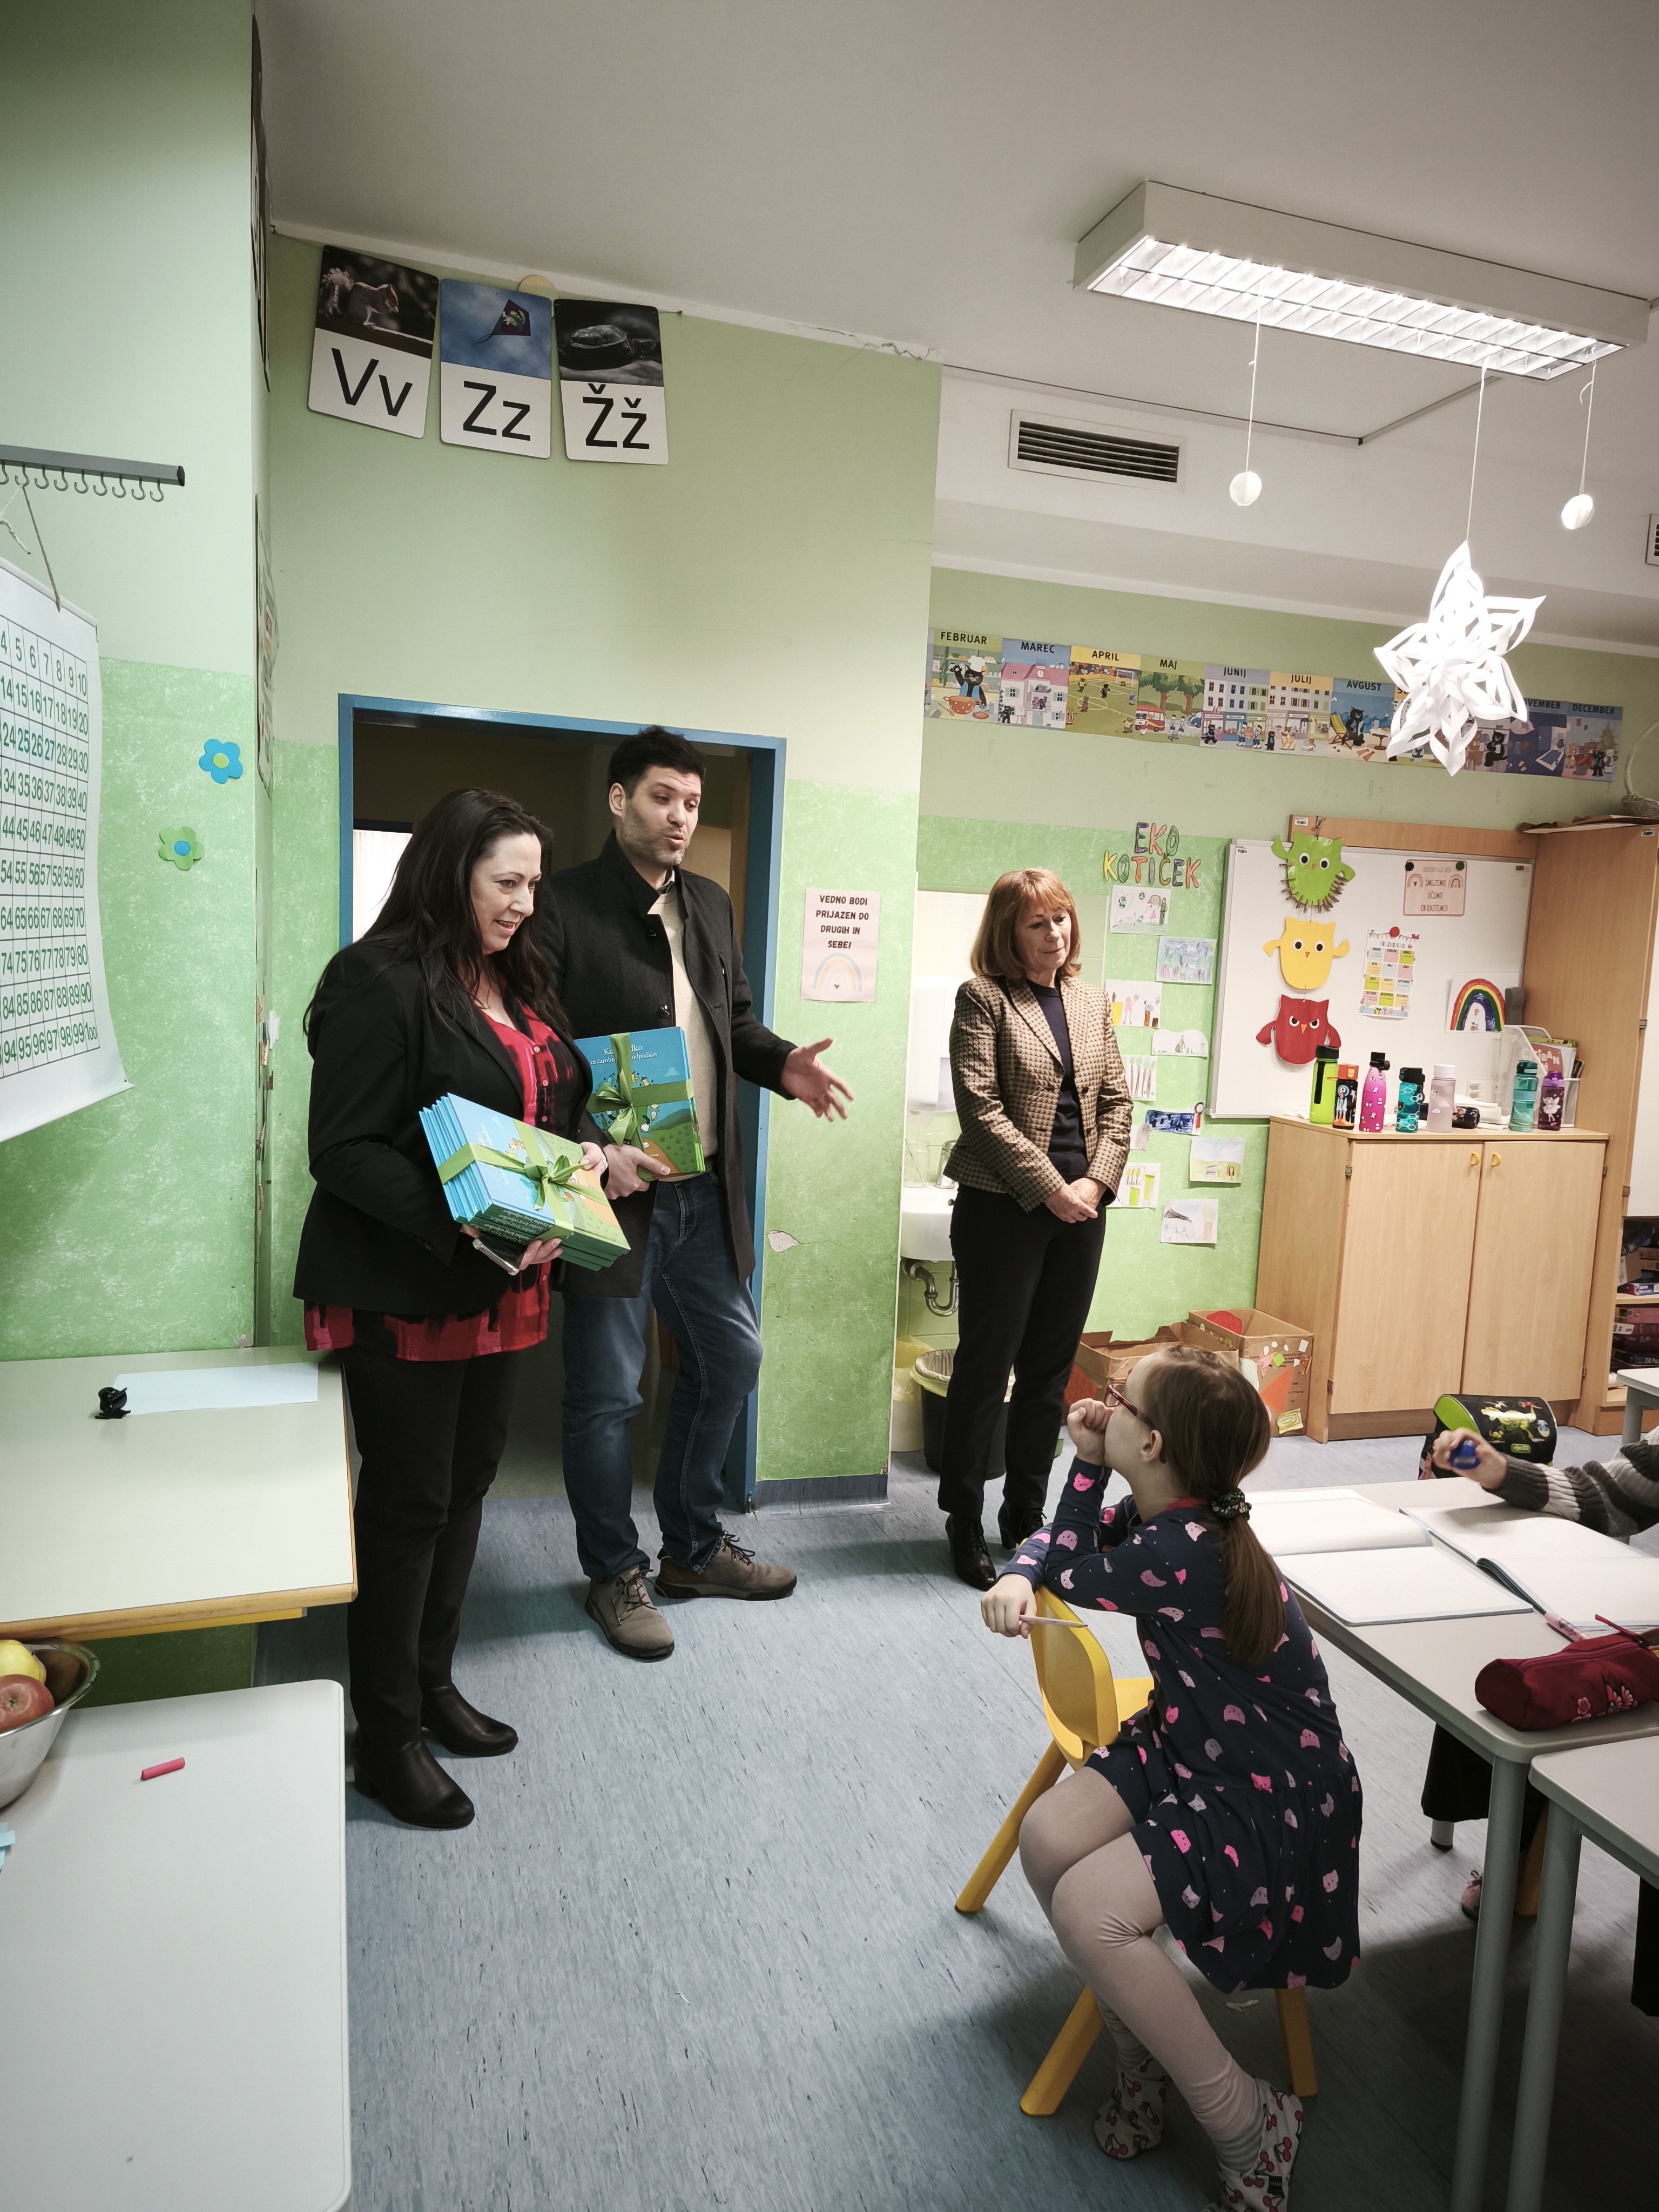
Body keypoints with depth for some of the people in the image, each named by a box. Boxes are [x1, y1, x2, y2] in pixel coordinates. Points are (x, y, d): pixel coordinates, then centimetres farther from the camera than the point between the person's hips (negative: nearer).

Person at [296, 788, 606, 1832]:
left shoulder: (518, 983, 12)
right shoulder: (380, 983, -14)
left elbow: (554, 1109, 20)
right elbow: (345, 1150, -18)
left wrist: (589, 1151, -1)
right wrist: (459, 1223, -28)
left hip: (504, 1285, 8)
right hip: (405, 1290, -8)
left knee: (468, 1483, 18)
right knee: (409, 1502, 3)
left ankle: (432, 1681, 36)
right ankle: (387, 1736, 20)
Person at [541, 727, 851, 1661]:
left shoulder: (712, 904, 13)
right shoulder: (564, 907, -11)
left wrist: (783, 1063, 0)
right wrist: (595, 1149, -23)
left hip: (706, 1188, 8)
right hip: (614, 1188, -7)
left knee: (730, 1359, 17)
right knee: (608, 1392, 6)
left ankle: (693, 1547, 37)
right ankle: (616, 1573, 27)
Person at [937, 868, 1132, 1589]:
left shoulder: (1093, 1001, 13)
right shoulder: (984, 999, -5)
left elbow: (1116, 1101, 12)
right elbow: (982, 1109, -13)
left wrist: (1096, 1182, -3)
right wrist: (1051, 1188, -15)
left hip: (1081, 1209, 5)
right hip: (1003, 1206, -5)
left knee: (1050, 1369, 12)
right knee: (986, 1365, 4)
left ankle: (1025, 1515, 26)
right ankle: (964, 1522, 19)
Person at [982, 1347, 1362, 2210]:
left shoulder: (1180, 1553, -32)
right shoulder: (1160, 1516, -5)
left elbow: (1074, 1575, -13)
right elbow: (1058, 1544, 8)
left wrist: (1086, 1463, -10)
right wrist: (1014, 1579, -14)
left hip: (1272, 1798, -8)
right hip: (1188, 1748, 8)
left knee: (1089, 1912, -20)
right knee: (1047, 1838, -9)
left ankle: (1247, 2123, 2)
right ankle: (1140, 2046, 13)